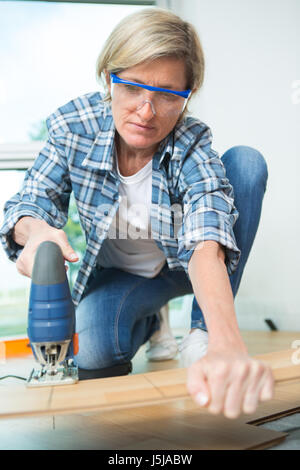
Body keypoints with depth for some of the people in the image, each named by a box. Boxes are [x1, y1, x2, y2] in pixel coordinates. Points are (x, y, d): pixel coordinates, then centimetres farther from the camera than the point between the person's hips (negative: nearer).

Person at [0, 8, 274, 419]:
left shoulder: (192, 145, -26)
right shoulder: (75, 126, -19)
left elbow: (206, 244, -42)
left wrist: (225, 347, -61)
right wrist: (34, 230, -44)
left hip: (183, 267, 0)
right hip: (118, 274, 1)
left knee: (247, 162, -25)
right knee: (95, 352, -35)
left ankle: (203, 332, -18)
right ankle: (148, 321, 4)